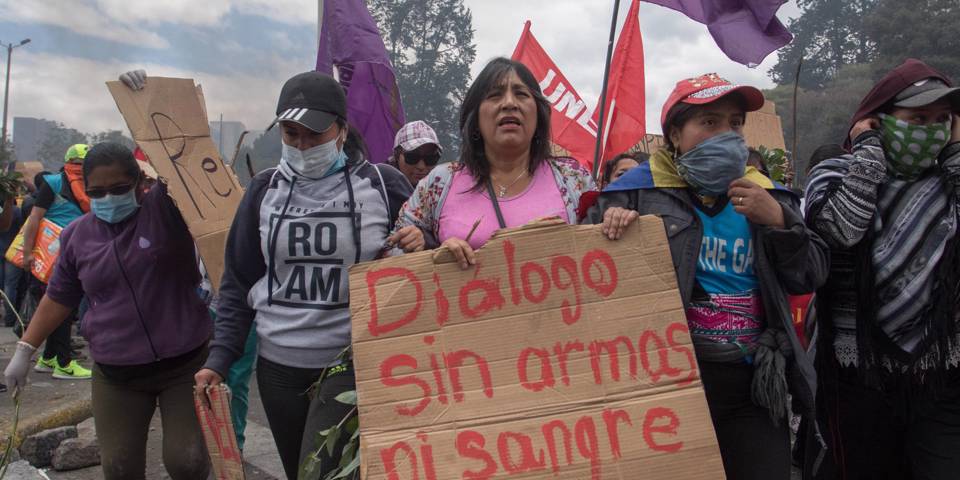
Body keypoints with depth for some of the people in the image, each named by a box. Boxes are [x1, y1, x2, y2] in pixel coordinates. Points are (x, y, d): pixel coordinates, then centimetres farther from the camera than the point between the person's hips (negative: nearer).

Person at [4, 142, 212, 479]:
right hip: (115, 374, 3)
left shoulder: (166, 207, -7)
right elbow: (60, 297, 14)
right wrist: (25, 349, 15)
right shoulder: (77, 235, 4)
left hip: (185, 362, -3)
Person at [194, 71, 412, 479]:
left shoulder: (382, 185, -5)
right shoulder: (265, 189, 4)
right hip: (278, 367, 4)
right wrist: (219, 359, 3)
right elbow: (238, 283, 9)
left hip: (351, 365, -3)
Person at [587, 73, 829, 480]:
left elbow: (811, 276, 9)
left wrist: (778, 220, -7)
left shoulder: (764, 194, 10)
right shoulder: (639, 190, -4)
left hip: (754, 384, 4)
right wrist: (608, 226, -22)